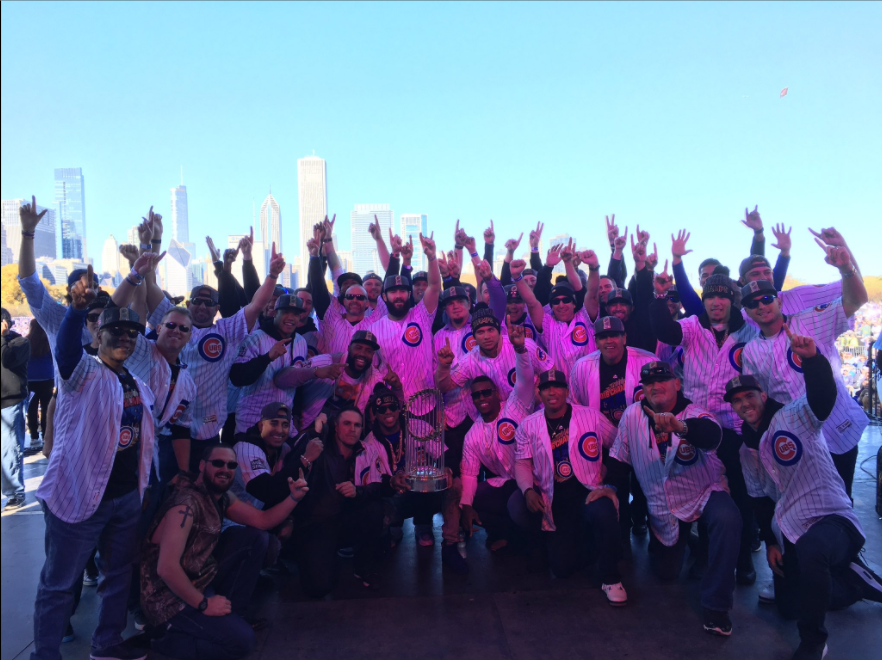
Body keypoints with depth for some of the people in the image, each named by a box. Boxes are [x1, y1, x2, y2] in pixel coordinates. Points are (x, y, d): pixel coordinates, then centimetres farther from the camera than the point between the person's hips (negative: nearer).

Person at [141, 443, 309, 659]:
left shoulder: (222, 497, 3)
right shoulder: (186, 504, -24)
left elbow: (262, 520, 6)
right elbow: (167, 569, -31)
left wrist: (293, 497, -11)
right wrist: (203, 603, -21)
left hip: (202, 581, 9)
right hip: (172, 599, -9)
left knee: (255, 538, -1)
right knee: (242, 639, -18)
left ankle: (230, 614, 5)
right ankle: (168, 639, 1)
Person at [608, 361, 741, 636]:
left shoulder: (694, 414, -19)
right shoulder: (633, 415, -9)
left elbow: (712, 435, -44)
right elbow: (619, 457, 3)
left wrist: (678, 425, -63)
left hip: (704, 493, -3)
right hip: (663, 507, 3)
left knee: (728, 519, -36)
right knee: (666, 572, 10)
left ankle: (715, 606, -19)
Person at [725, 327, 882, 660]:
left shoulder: (794, 416, -8)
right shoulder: (748, 450, 12)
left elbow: (824, 394, -31)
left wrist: (811, 358, -49)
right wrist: (770, 541, 8)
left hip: (834, 518, -8)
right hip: (791, 535, 8)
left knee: (811, 548, -42)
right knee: (789, 606, 8)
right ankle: (855, 579, 31)